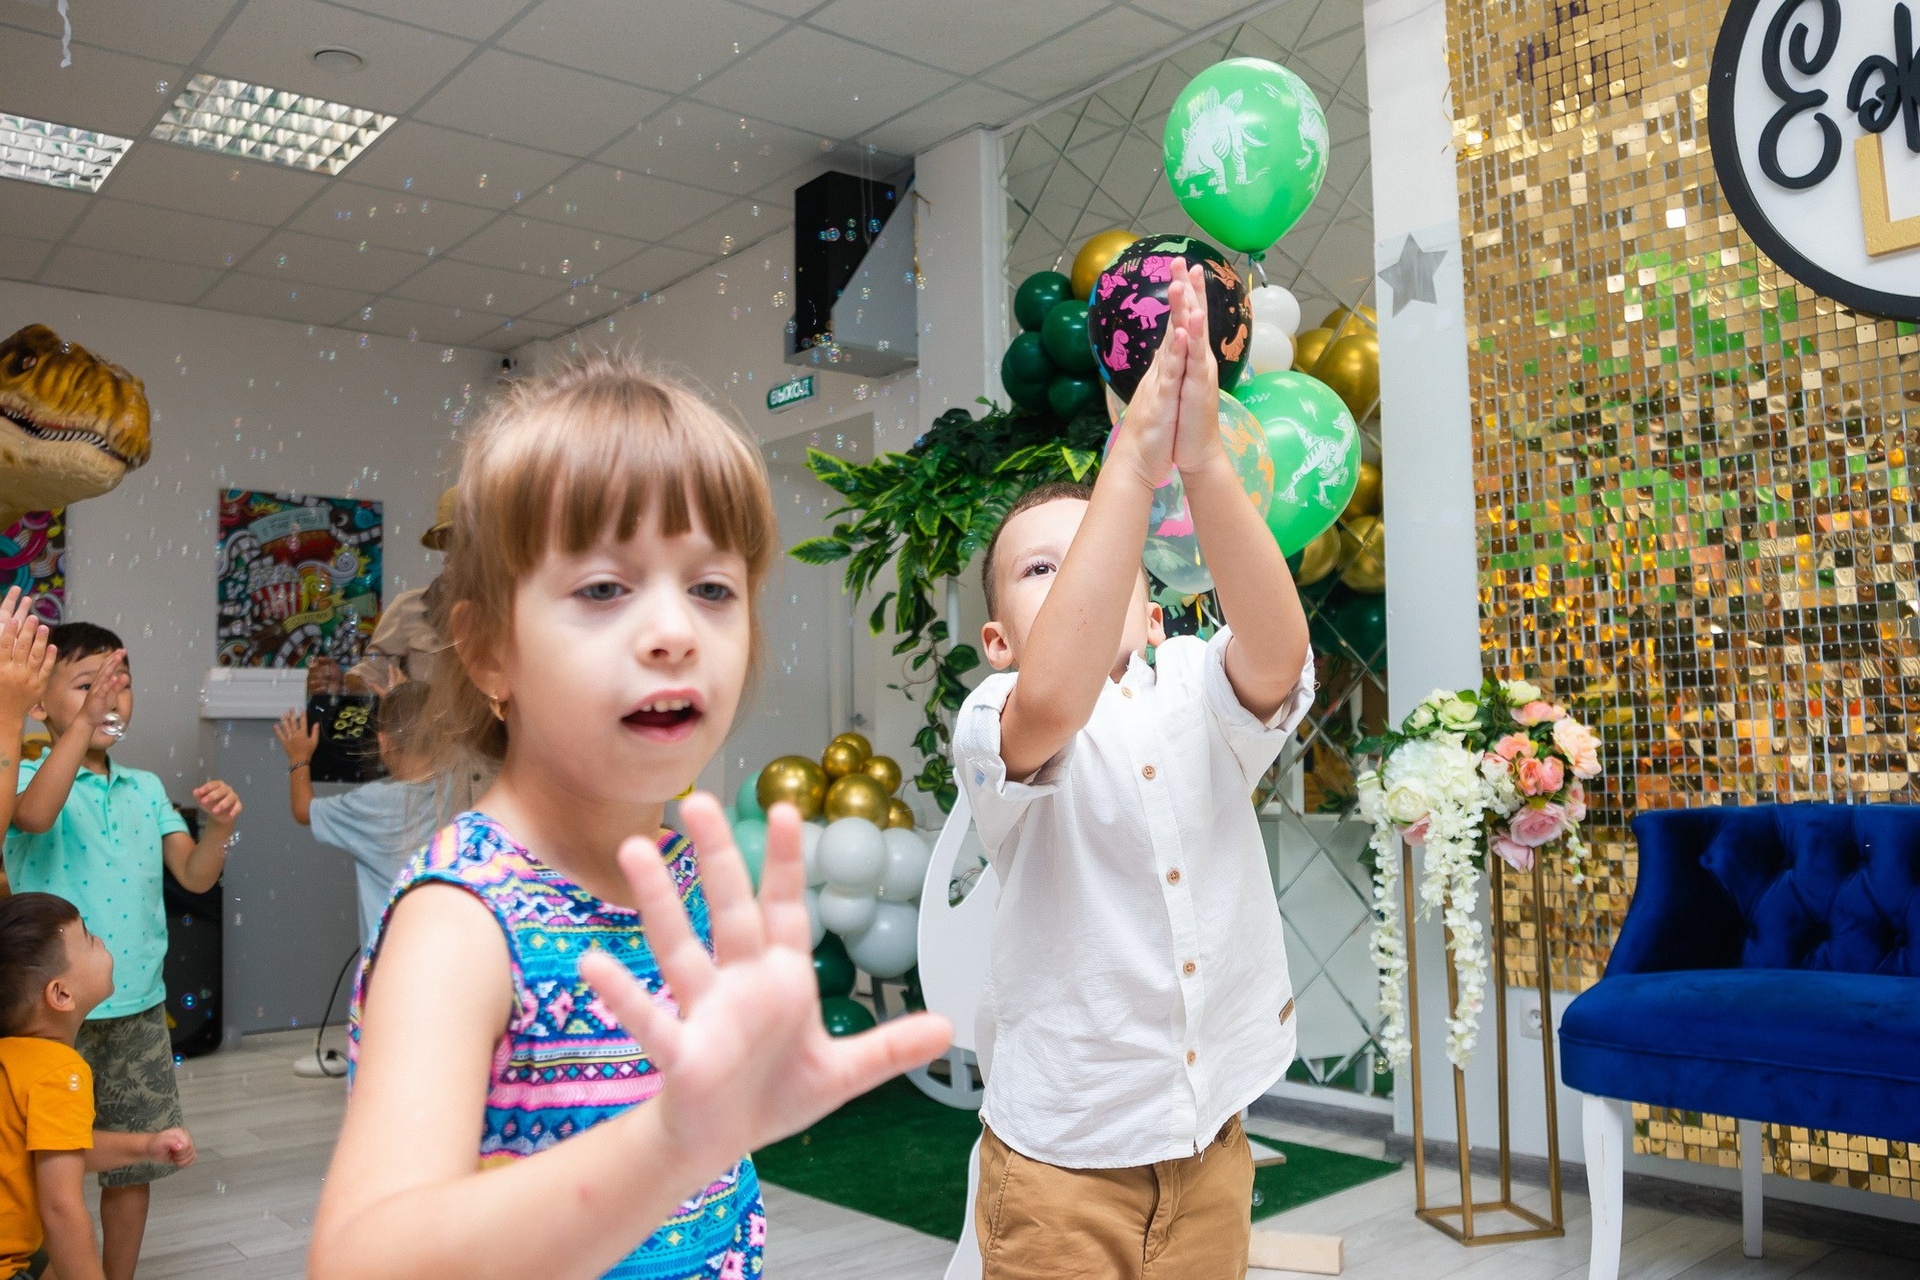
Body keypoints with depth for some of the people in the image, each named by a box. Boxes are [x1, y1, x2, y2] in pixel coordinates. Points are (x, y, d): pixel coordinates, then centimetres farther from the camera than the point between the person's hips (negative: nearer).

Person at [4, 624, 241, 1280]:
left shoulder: (145, 788, 7)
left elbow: (195, 875, 2)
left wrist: (219, 826, -18)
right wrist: (83, 722, -38)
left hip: (139, 1007, 5)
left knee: (133, 1165, 14)